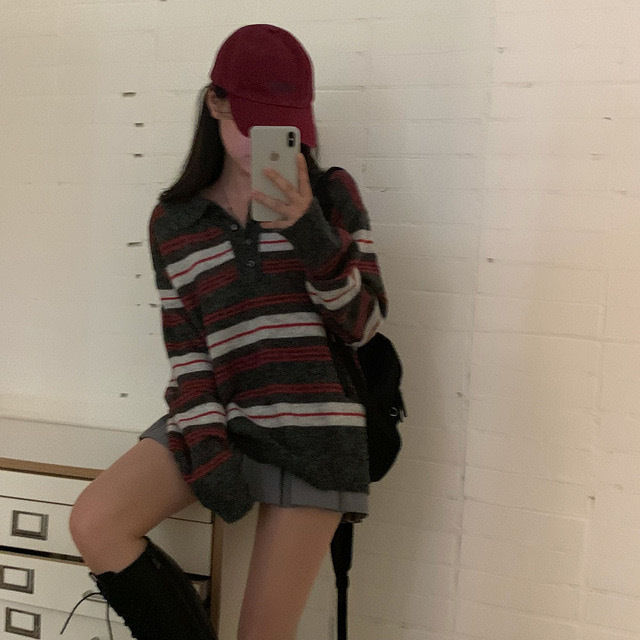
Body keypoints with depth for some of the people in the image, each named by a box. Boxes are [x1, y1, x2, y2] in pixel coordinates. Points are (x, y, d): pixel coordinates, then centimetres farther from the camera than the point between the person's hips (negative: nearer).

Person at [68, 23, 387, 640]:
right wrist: (208, 448, -10)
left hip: (314, 427, -2)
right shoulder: (173, 220, 7)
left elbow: (362, 324, -4)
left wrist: (308, 229, -19)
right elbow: (186, 350, 4)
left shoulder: (331, 193, 3)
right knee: (93, 522, -18)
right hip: (222, 417, 3)